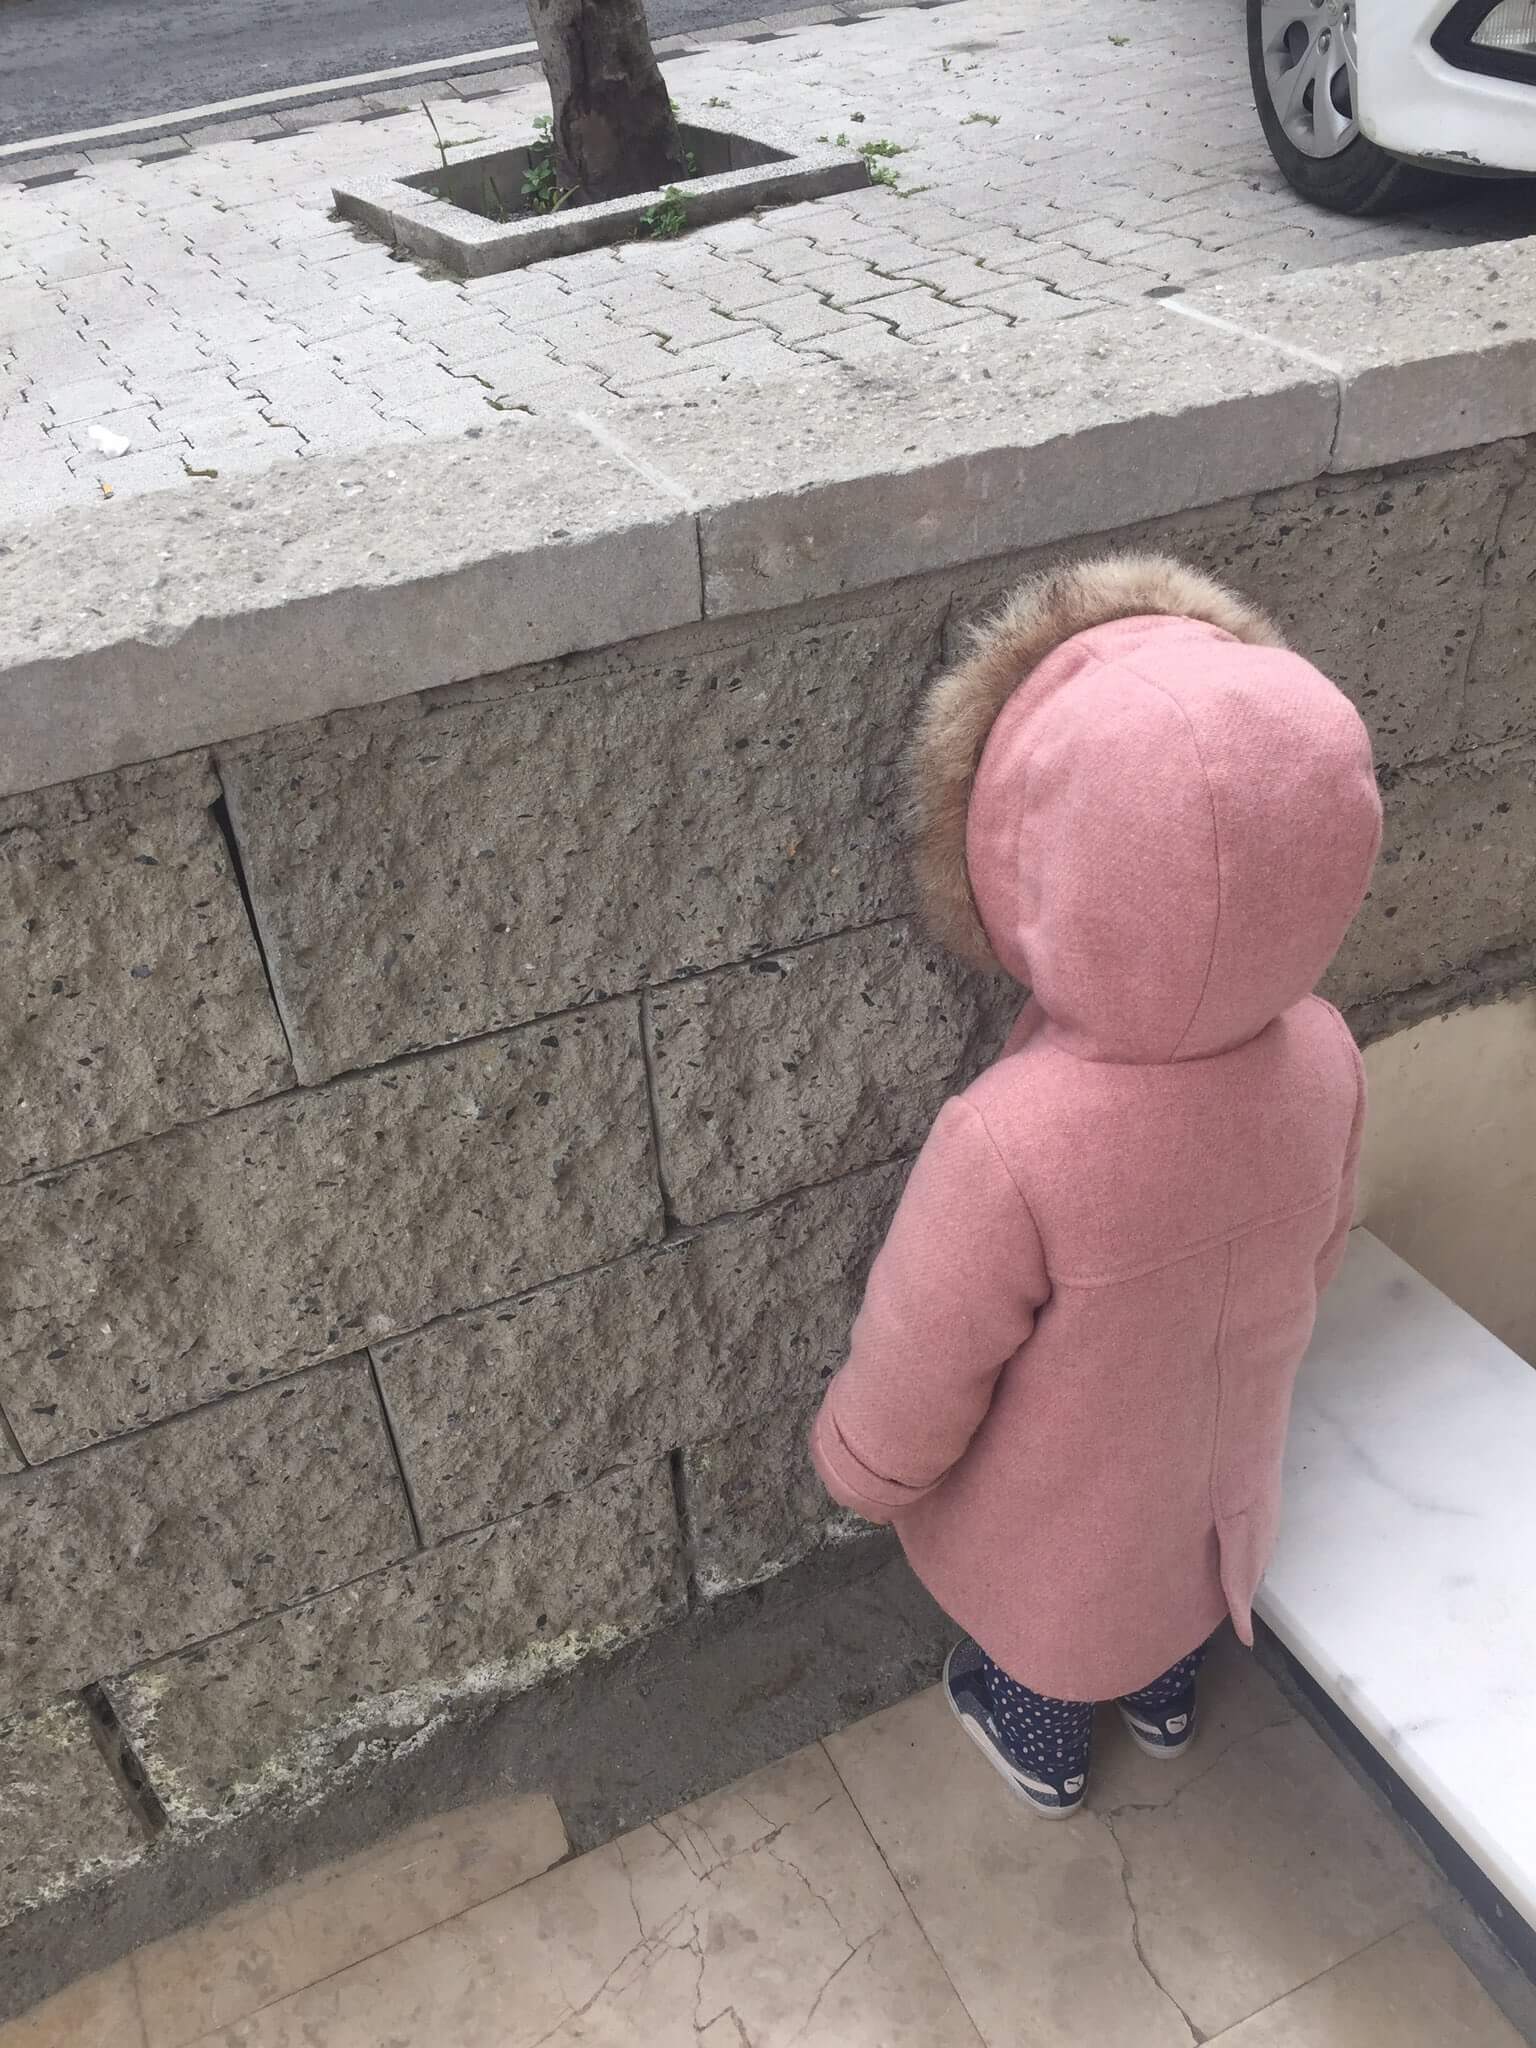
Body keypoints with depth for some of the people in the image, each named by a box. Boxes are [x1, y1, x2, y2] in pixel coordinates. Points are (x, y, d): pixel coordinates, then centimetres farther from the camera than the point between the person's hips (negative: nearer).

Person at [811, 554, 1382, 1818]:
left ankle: (1045, 1755, 59)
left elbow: (910, 1392, -27)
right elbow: (1315, 1258, -5)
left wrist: (857, 1467, -5)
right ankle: (1165, 1703, 66)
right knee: (1180, 1585, 36)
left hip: (1057, 1516, -4)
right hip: (1217, 1462, 4)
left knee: (1043, 1635, 29)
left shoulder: (1007, 1144, -44)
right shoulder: (1322, 1056, -26)